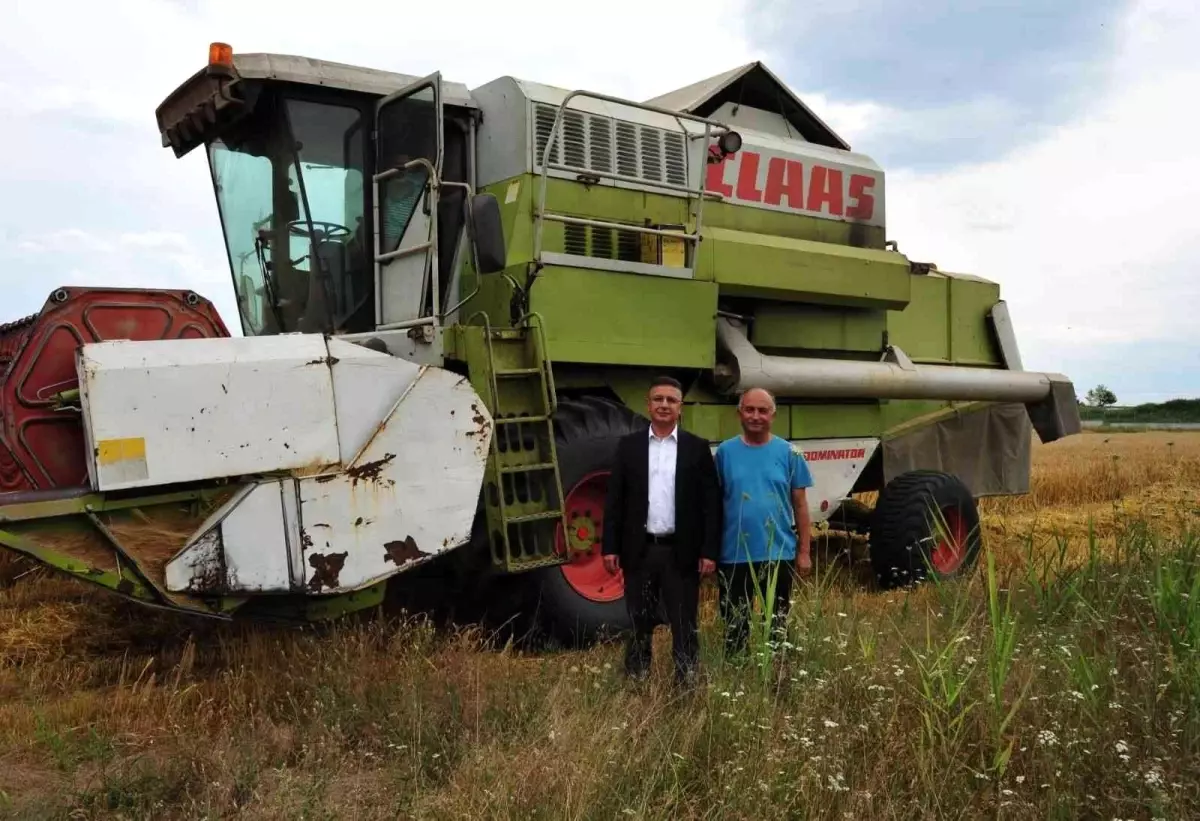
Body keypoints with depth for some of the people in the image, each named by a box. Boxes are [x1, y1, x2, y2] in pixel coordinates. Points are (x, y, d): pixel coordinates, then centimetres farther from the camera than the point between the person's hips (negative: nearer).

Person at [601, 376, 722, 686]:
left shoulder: (697, 448, 2)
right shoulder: (628, 445, 5)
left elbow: (711, 502, 0)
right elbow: (615, 499, 3)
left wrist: (709, 551, -6)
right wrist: (610, 547, -2)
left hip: (681, 551, -1)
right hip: (639, 550, 1)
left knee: (684, 625, 5)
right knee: (639, 623, 10)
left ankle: (688, 684, 15)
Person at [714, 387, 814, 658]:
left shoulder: (788, 453, 0)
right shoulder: (725, 452, 0)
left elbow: (800, 505, 2)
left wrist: (804, 551, -1)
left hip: (779, 555, 0)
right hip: (734, 556, 0)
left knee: (777, 624, 13)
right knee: (734, 626, 11)